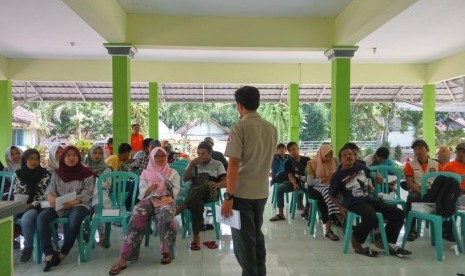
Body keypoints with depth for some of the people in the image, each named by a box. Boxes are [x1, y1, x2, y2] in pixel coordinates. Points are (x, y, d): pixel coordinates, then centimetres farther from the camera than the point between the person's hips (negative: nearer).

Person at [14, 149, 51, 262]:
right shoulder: (19, 174, 9)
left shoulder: (44, 175, -4)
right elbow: (16, 192, 15)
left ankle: (28, 246, -11)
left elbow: (46, 195, -7)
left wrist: (31, 205, -17)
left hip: (37, 206, -4)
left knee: (26, 219, -35)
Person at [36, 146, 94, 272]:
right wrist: (51, 197, -20)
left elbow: (86, 194, -5)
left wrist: (72, 203, -23)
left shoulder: (86, 173, 1)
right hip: (58, 206, 4)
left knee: (74, 218, -37)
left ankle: (63, 253, -20)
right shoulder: (57, 173, 13)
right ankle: (49, 254, -26)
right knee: (41, 218, -25)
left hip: (79, 205, -4)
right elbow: (51, 189, 6)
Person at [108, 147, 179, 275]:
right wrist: (149, 189, -7)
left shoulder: (173, 173, 19)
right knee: (136, 219, -33)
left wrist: (168, 187, -10)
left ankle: (167, 251, -23)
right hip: (148, 200, 1)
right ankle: (123, 258, -36)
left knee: (164, 217, -40)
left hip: (166, 200, -1)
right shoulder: (145, 173, 21)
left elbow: (176, 192, 10)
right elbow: (142, 194, 13)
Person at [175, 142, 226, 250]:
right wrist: (192, 165, -5)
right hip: (194, 192, 1)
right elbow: (184, 179, 8)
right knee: (197, 202, -38)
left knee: (204, 186, -40)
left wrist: (217, 185, -22)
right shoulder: (193, 163, 21)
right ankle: (196, 236, -35)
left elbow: (226, 182, 2)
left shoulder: (218, 164, 15)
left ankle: (180, 208, -38)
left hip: (211, 192, -1)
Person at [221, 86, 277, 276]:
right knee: (257, 235, 20)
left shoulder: (239, 128, -13)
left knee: (243, 239, 5)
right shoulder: (271, 128, 5)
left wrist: (228, 196, -16)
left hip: (242, 192, -6)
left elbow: (234, 164, -17)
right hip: (262, 192, 7)